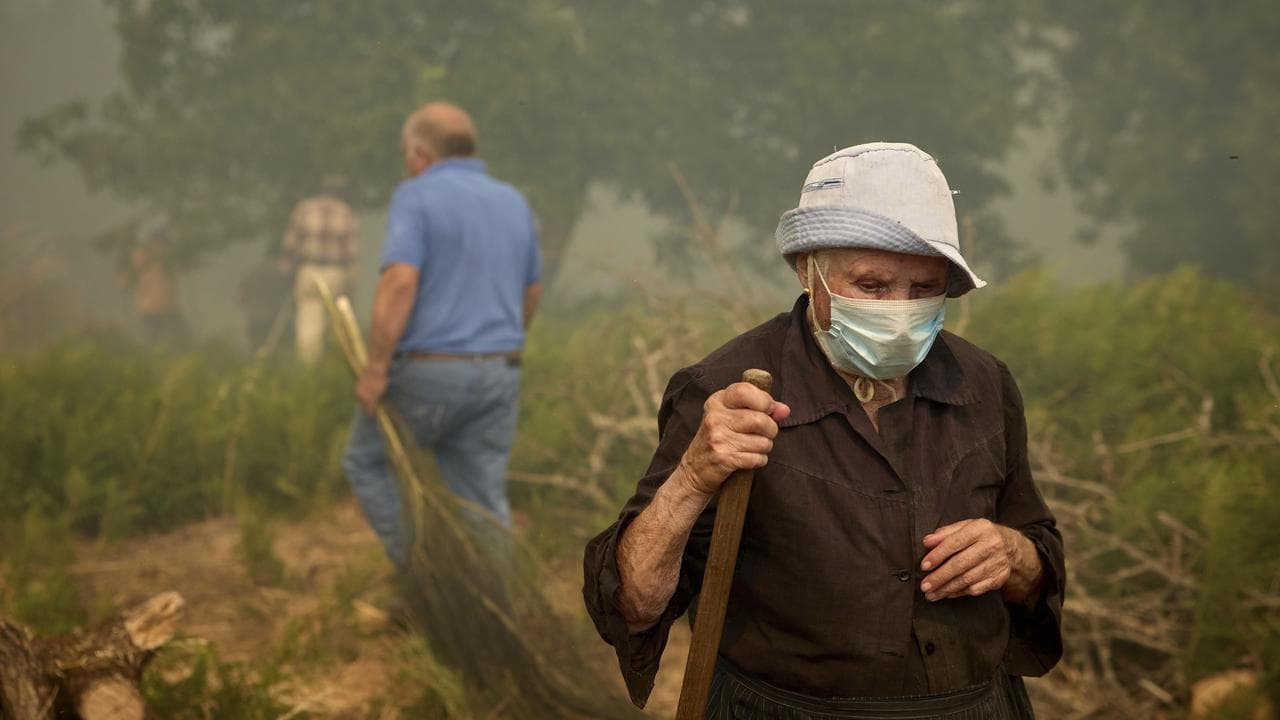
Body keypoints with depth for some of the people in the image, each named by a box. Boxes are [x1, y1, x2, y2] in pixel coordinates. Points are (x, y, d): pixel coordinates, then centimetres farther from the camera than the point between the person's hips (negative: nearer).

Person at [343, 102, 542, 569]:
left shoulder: (417, 198, -9)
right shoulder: (513, 204, 11)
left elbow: (400, 283, -22)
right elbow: (530, 292, 21)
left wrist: (375, 371, -18)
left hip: (426, 372, -5)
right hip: (497, 375, 5)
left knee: (367, 461, 16)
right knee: (483, 503, 8)